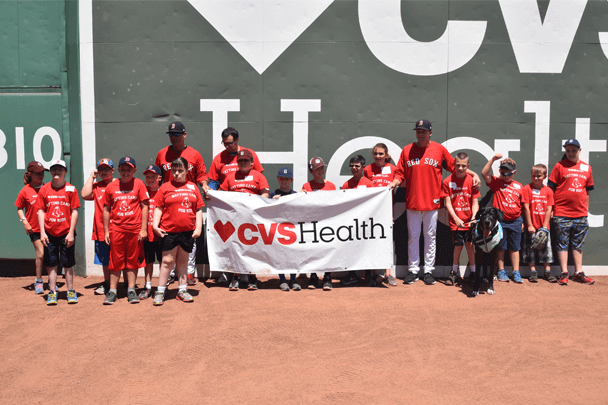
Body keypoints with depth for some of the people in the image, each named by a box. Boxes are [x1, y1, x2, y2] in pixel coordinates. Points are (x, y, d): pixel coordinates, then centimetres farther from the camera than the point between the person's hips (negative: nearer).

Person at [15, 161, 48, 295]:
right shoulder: (25, 191, -4)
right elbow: (19, 208, 6)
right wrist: (24, 221, -7)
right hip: (34, 228, -2)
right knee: (40, 253, -6)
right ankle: (38, 281, 11)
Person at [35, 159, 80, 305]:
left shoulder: (71, 189, -1)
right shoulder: (44, 189, 3)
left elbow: (74, 212, -2)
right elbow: (41, 211, 4)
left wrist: (71, 233, -8)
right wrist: (42, 232, -3)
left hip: (66, 233, -1)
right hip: (49, 233, 2)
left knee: (68, 264, 6)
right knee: (51, 264, 7)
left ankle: (71, 291, 16)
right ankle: (52, 292, 16)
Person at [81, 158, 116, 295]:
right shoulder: (95, 186, 12)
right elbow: (85, 195, -7)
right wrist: (91, 177, 0)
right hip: (101, 229, 4)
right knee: (105, 259, 13)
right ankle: (107, 284, 25)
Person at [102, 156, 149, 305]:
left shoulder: (139, 184, 1)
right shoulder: (111, 187, 5)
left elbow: (144, 207, 0)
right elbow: (106, 210, 10)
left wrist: (144, 229, -4)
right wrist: (106, 231, 6)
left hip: (135, 229, -1)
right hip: (116, 229, 1)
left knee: (133, 260, 7)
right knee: (115, 261, 5)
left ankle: (131, 290, 16)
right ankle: (112, 291, 14)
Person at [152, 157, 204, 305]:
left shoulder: (192, 187, 9)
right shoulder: (165, 187, 3)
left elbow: (198, 209, 9)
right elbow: (158, 208, 1)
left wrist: (198, 227, 1)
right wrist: (155, 225, -10)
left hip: (188, 231, 2)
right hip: (169, 231, -2)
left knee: (183, 261, 12)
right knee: (168, 261, 0)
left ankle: (182, 290, 21)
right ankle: (160, 292, 9)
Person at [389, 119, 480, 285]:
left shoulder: (439, 149, 4)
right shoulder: (407, 150, 5)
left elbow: (455, 166, 10)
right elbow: (400, 173, 6)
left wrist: (473, 174, 1)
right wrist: (394, 182, -13)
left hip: (432, 202, -1)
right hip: (412, 202, 1)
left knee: (431, 237, 6)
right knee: (413, 237, 7)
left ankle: (429, 270, 15)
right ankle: (413, 270, 16)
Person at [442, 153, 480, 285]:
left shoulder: (471, 181, 0)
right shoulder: (448, 181, -3)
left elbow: (475, 202, -1)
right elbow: (448, 203, -4)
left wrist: (473, 217, -17)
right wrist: (456, 219, -14)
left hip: (469, 221, 1)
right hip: (455, 221, -1)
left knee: (470, 244, -1)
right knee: (458, 245, 0)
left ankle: (473, 273, 12)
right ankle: (454, 272, 19)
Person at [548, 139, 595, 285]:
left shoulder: (587, 168, 11)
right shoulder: (560, 166, 0)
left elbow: (587, 191, 17)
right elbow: (551, 188, -1)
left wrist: (586, 210, 15)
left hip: (580, 214, 4)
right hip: (562, 214, -4)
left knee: (578, 245, 9)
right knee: (562, 244, 0)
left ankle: (578, 273, 16)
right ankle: (564, 274, 5)